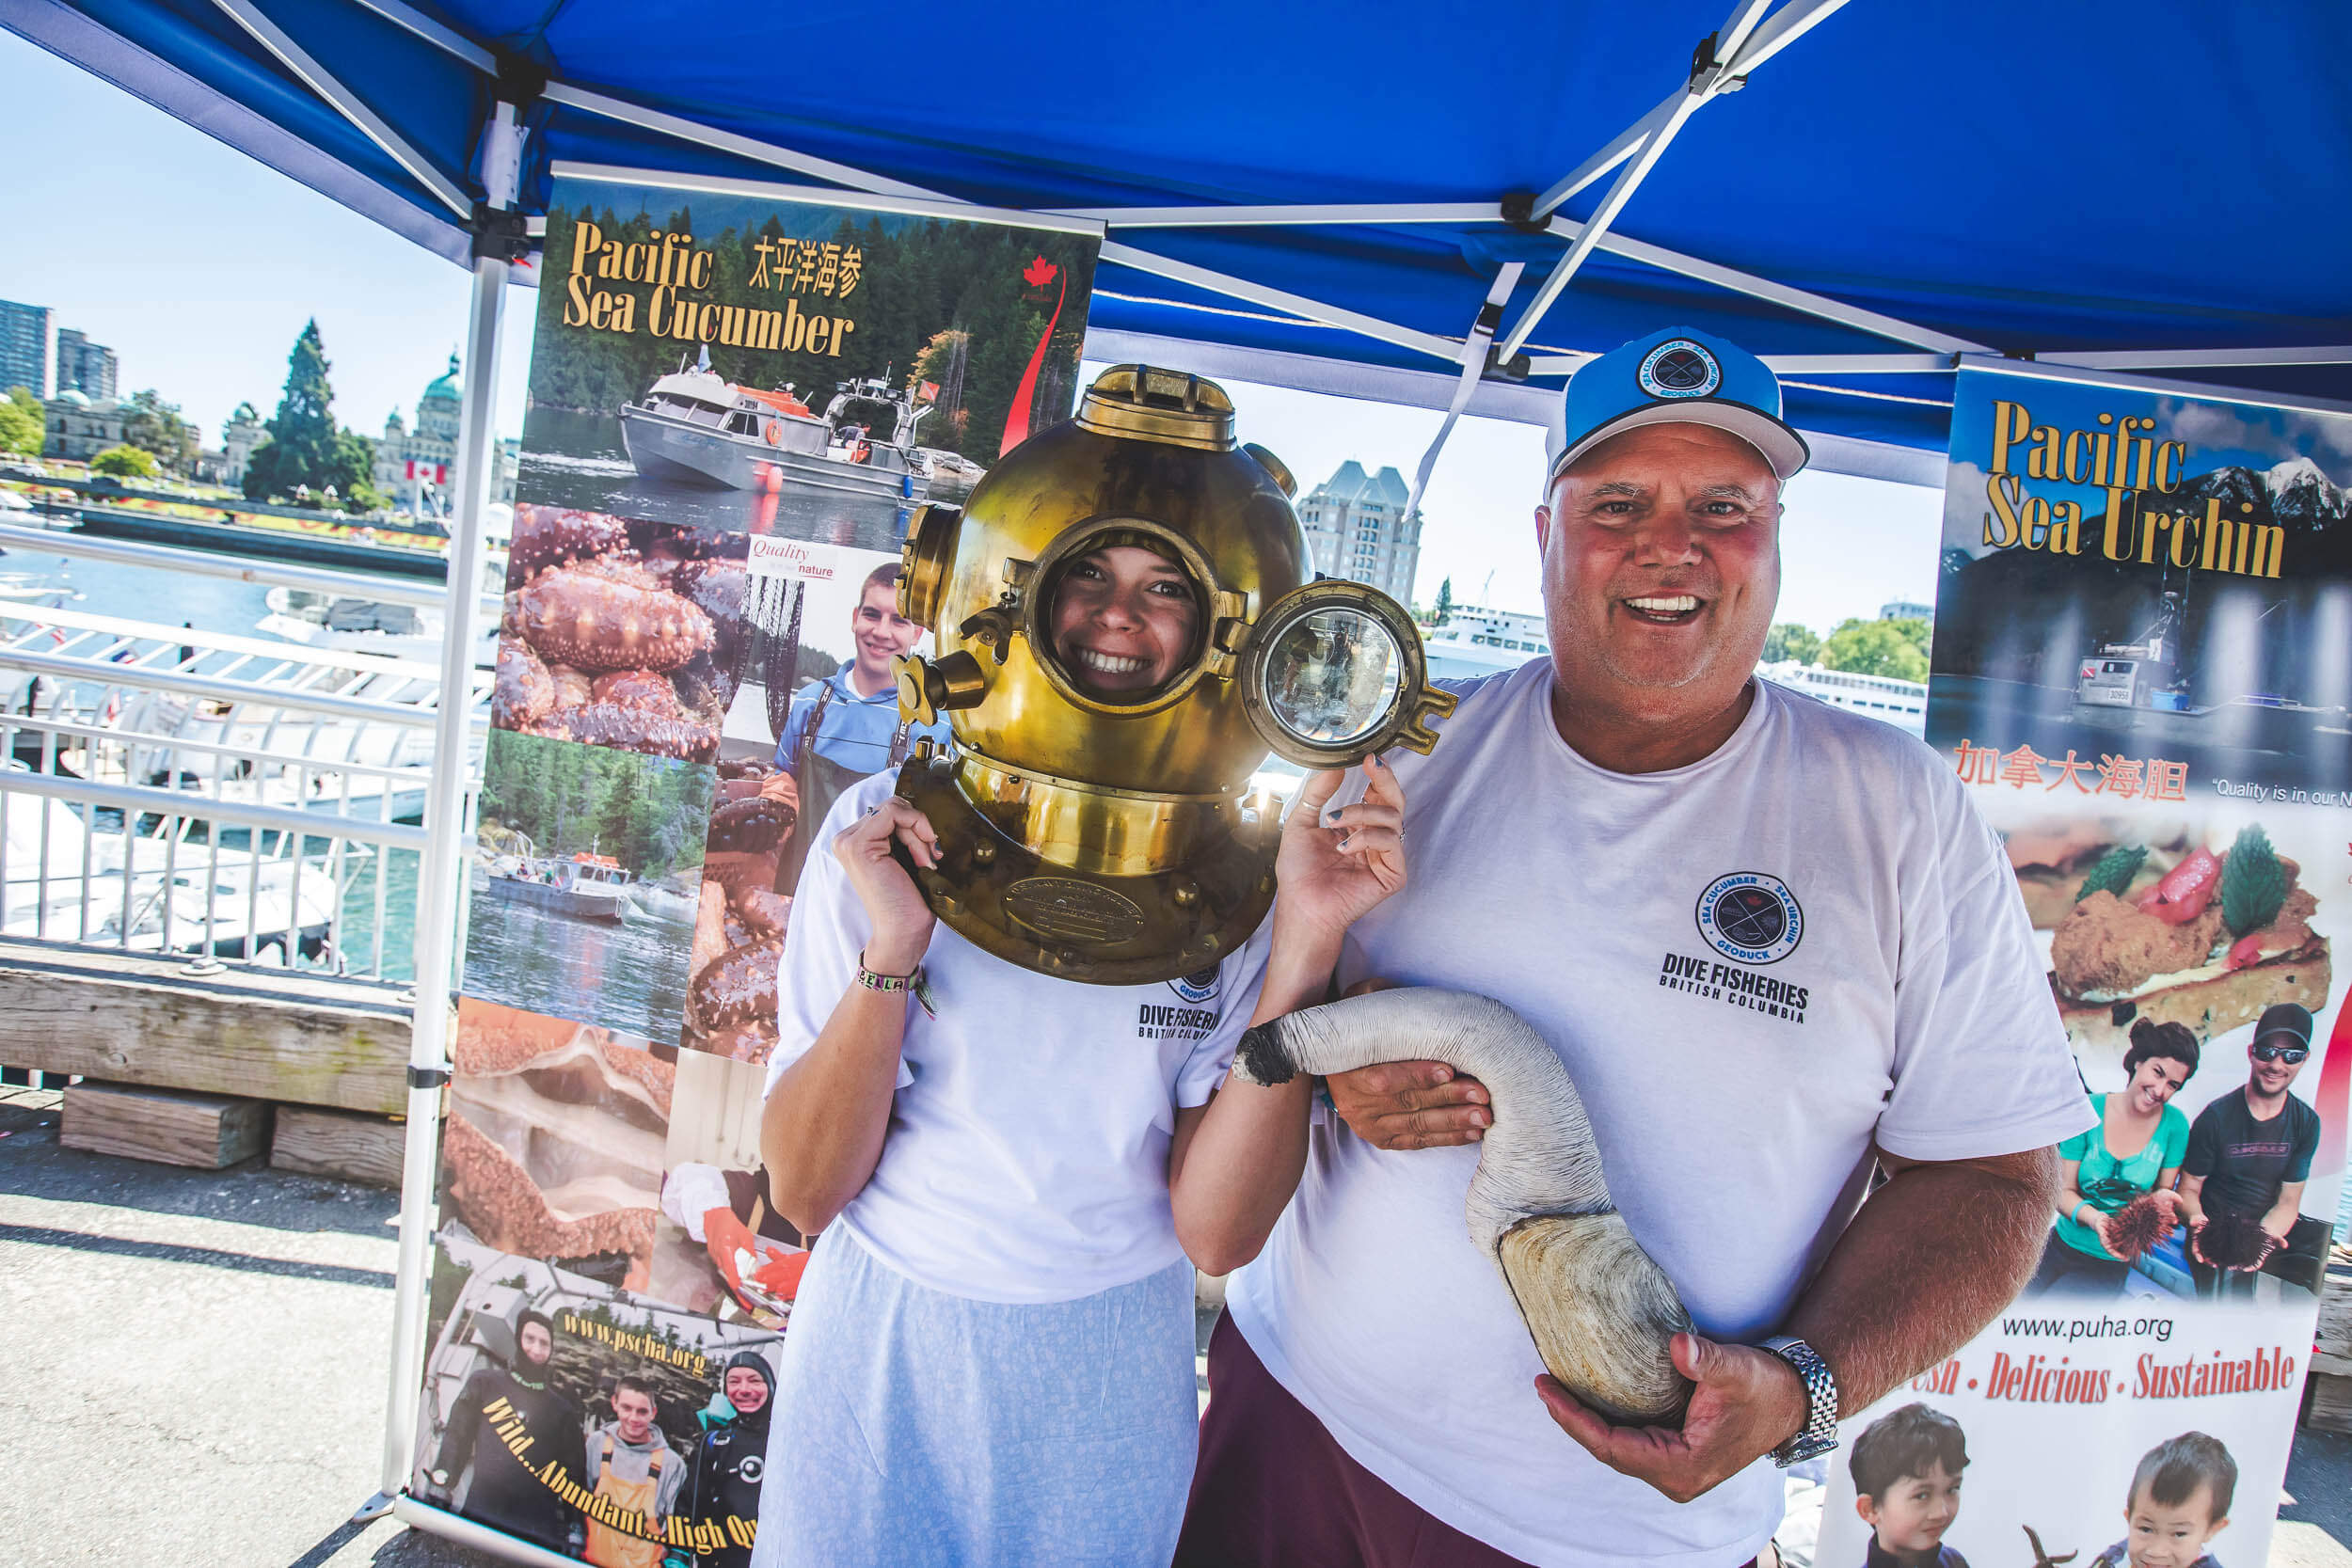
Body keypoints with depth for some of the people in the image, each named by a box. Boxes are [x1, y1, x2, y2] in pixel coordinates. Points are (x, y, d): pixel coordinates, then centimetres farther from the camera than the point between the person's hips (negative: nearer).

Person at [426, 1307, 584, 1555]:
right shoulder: (485, 1382, 12)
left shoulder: (562, 1409, 14)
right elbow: (457, 1435, 9)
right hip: (481, 1510, 0)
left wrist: (574, 1528, 9)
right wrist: (441, 1483, -5)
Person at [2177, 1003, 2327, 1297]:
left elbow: (2288, 1201, -2)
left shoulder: (2306, 1123, 2)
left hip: (2272, 1228, 5)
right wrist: (2198, 1221, -29)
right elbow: (2189, 1187, -6)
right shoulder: (2217, 1117, -10)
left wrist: (2264, 1235, -23)